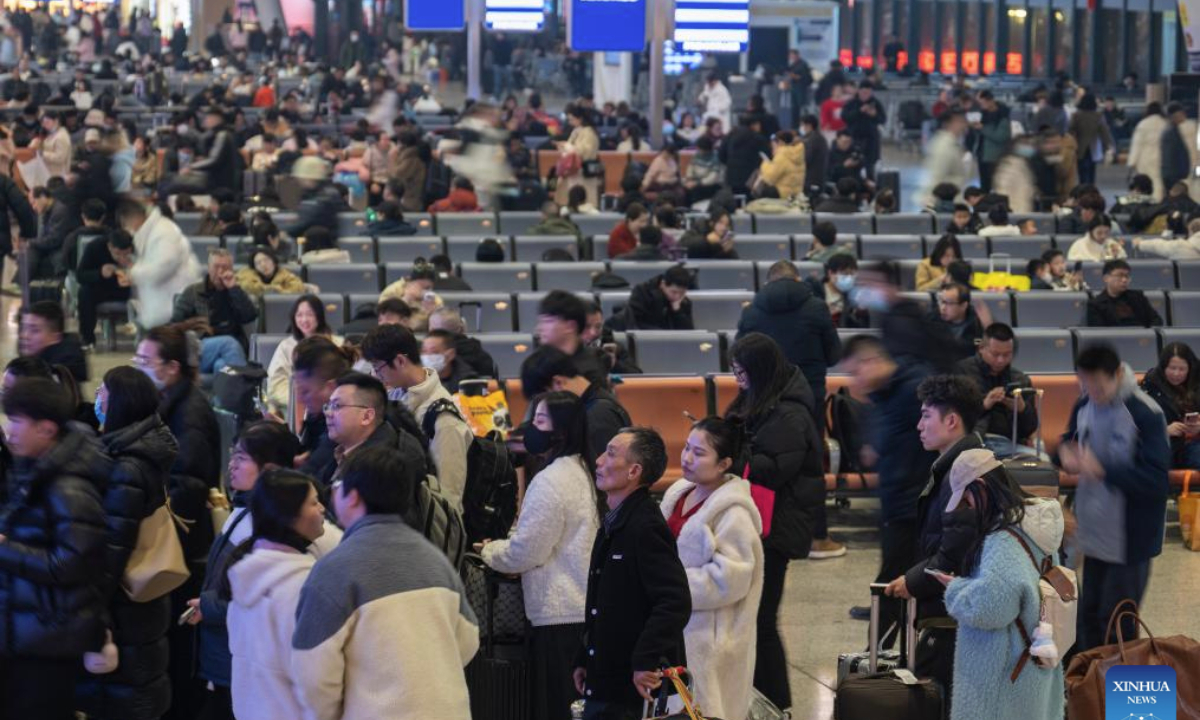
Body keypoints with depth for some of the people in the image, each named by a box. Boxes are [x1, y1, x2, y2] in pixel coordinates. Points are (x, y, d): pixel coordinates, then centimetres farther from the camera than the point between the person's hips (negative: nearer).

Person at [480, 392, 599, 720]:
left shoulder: (550, 480, -15)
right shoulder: (581, 472, 14)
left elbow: (526, 552, -15)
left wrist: (488, 551, 3)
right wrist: (501, 546, 14)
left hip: (558, 614, -9)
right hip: (583, 609, 9)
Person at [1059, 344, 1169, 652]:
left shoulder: (1146, 414, -21)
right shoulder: (1084, 405, -1)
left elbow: (1157, 480, -23)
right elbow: (1070, 440, 16)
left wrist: (1102, 471, -31)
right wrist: (1066, 451, -9)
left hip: (1130, 536, -6)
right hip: (1095, 529, 6)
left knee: (1116, 619, 3)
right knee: (1089, 612, 17)